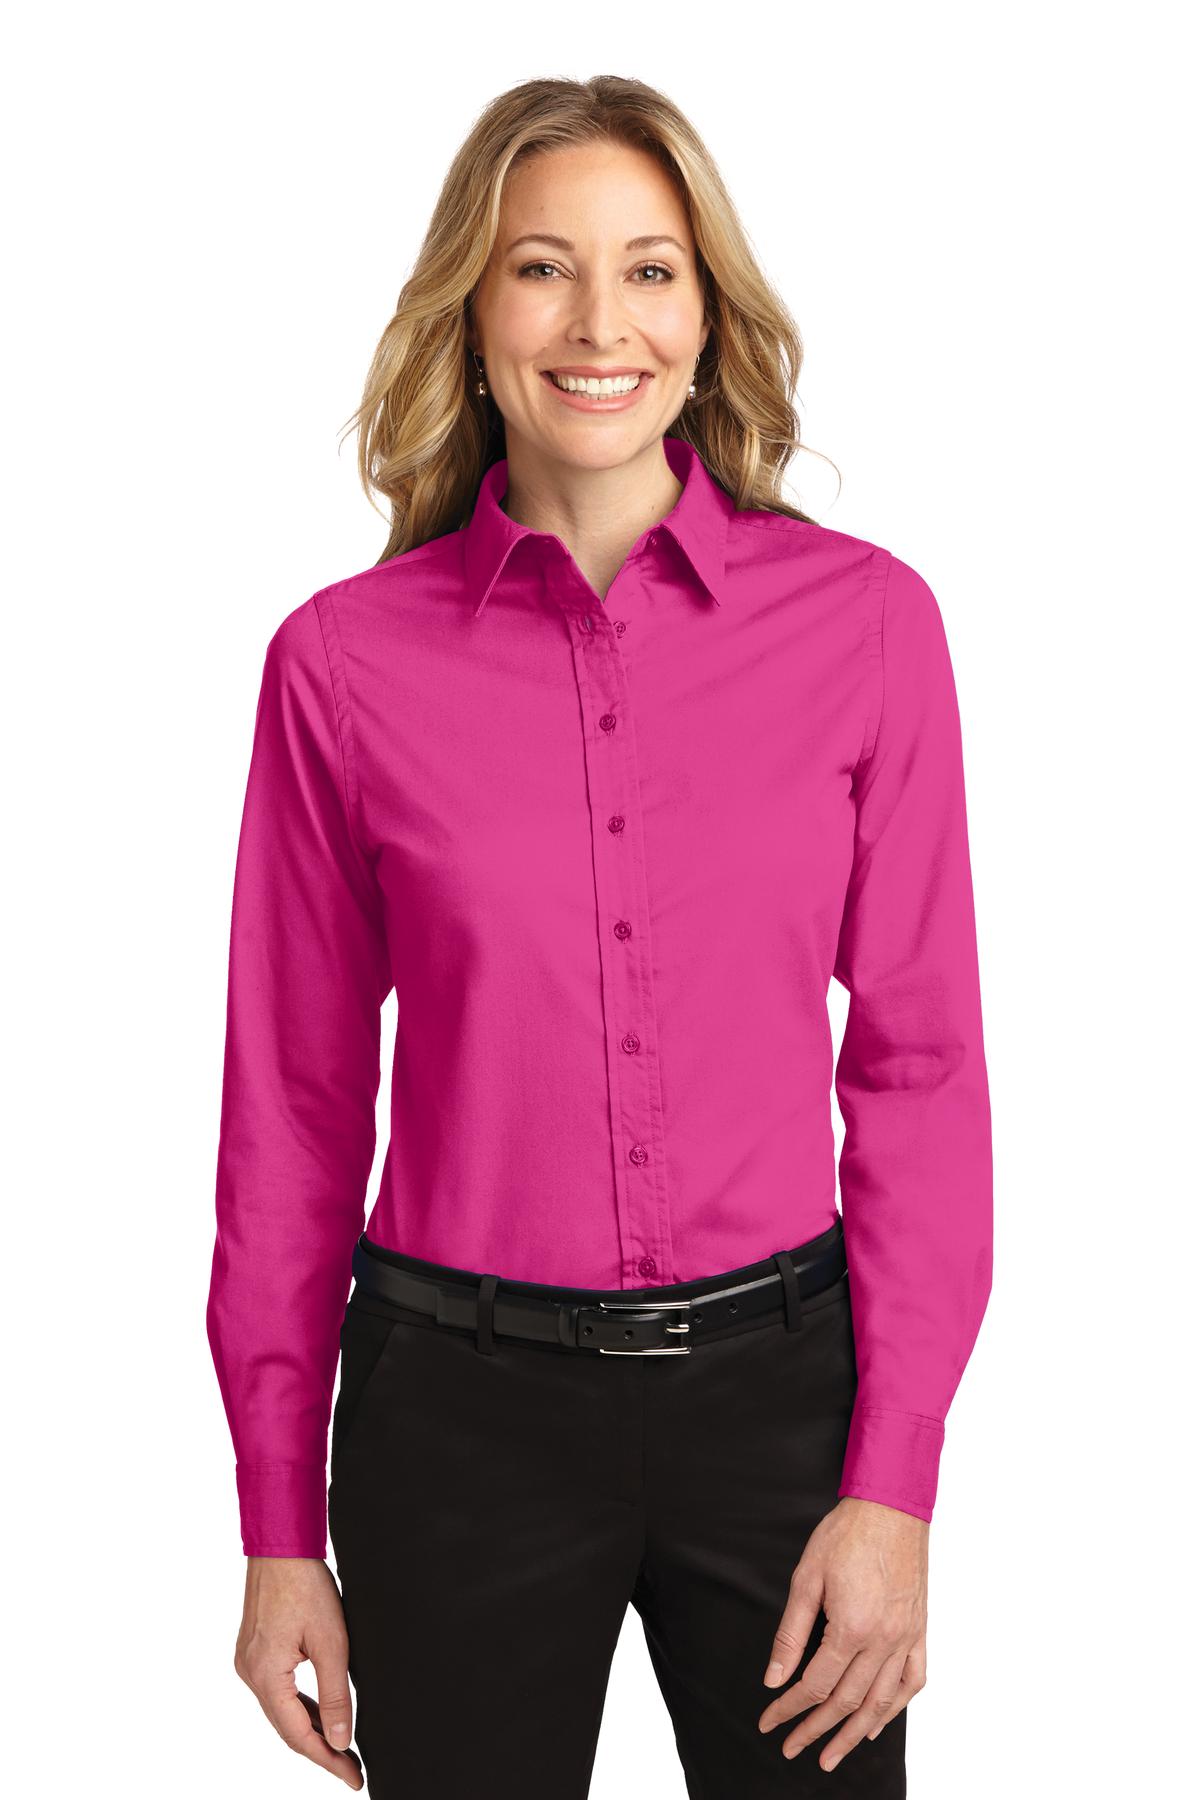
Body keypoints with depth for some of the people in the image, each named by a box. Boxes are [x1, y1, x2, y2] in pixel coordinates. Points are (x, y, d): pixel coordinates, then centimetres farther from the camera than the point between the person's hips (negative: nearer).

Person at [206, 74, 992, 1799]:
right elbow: (294, 1100, 1)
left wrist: (894, 1483, -5)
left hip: (778, 1386, 1)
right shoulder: (345, 659, -5)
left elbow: (920, 1063, -1)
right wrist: (279, 1527, 3)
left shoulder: (866, 619, -4)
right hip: (461, 1410, 0)